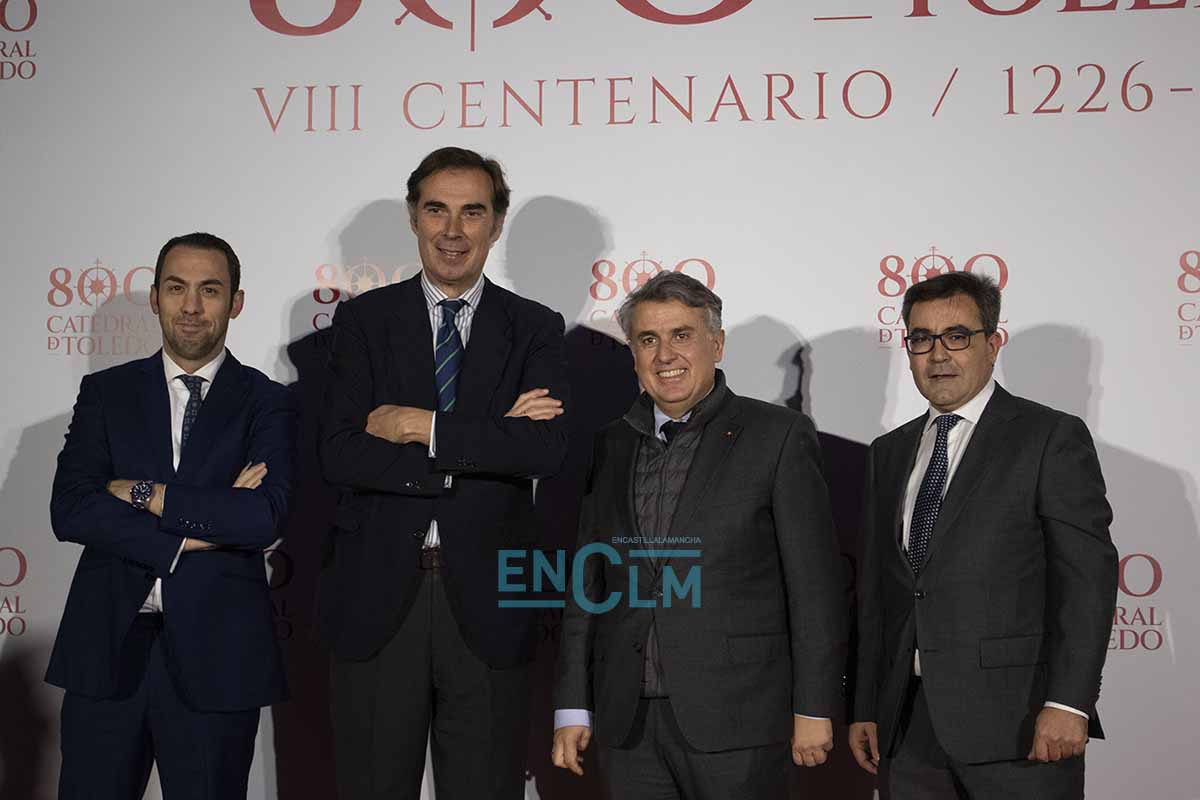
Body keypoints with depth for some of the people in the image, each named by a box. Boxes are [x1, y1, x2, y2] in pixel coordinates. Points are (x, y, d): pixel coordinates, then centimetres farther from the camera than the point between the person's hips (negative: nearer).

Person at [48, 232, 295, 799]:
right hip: (108, 646, 2)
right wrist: (194, 529, -13)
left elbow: (264, 517, -14)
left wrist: (143, 493, -11)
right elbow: (69, 510, -4)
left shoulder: (266, 403, 2)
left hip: (214, 653, -1)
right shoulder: (106, 392, 9)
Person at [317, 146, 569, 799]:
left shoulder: (535, 328, 5)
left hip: (485, 602, 0)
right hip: (377, 598, 0)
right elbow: (339, 455, -9)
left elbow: (547, 446, -12)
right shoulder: (365, 319, 4)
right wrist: (488, 443, -13)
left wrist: (423, 427, -14)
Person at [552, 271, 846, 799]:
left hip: (735, 723, -4)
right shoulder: (612, 444, 11)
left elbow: (815, 584, -4)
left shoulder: (777, 435, -2)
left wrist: (814, 709, -8)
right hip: (628, 724, 4)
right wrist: (573, 706, 9)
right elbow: (587, 582, 13)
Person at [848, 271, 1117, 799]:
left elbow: (1087, 576, -9)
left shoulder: (1053, 438, -2)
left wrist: (1068, 702, -16)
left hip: (1015, 721, -5)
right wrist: (867, 709, 11)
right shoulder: (889, 453, 15)